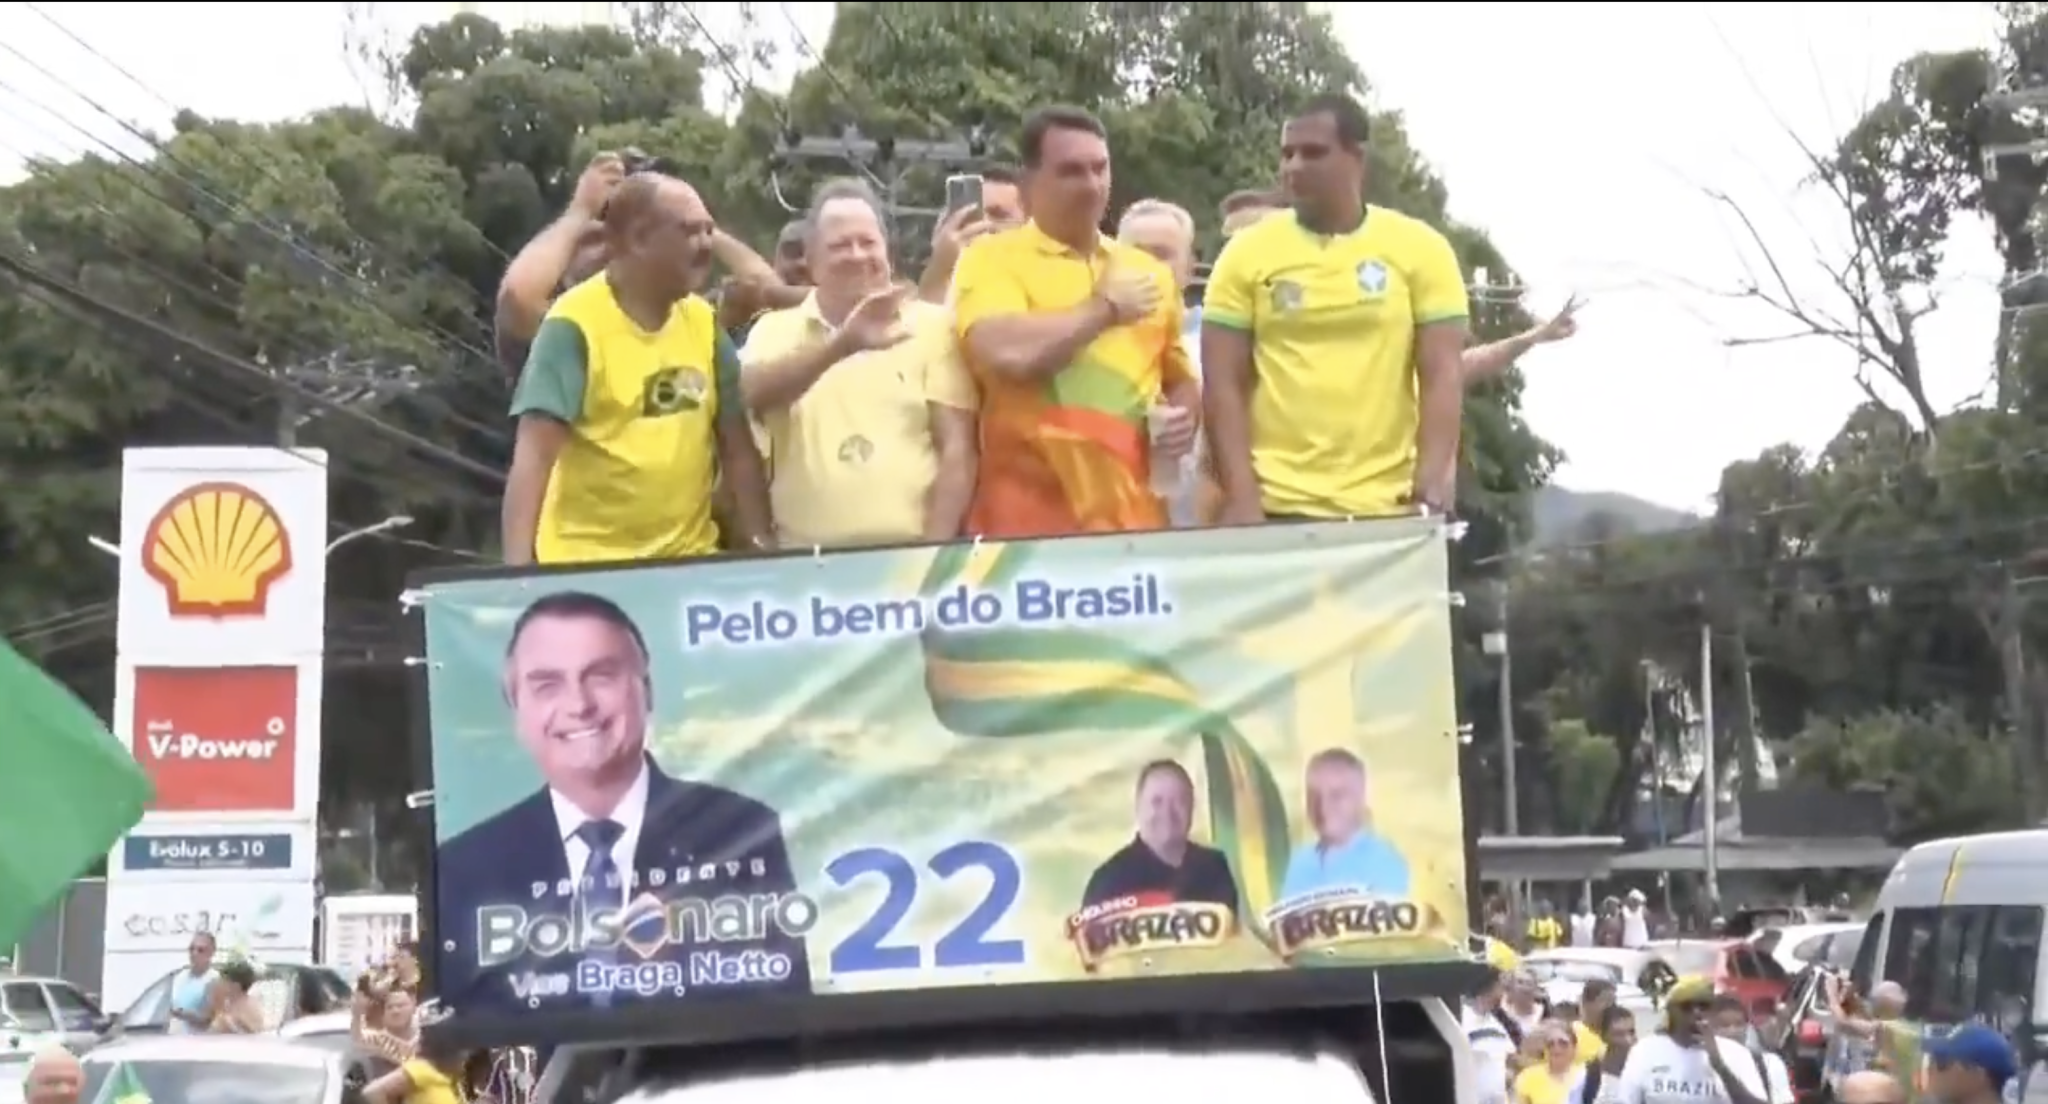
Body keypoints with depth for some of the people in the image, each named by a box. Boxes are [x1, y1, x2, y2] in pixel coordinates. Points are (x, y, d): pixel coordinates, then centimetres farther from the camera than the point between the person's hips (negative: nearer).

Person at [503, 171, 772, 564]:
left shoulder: (703, 321, 4)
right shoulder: (576, 324, -12)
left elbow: (738, 449, 10)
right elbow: (534, 455, -18)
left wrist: (760, 547, 3)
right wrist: (517, 569, -27)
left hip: (691, 558, 5)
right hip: (588, 564, -5)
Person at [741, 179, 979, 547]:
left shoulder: (932, 324, 5)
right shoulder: (776, 330, 7)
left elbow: (956, 448, 2)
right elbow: (748, 392, -14)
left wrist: (935, 552, -7)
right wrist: (842, 343, -27)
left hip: (910, 550, 0)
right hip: (805, 557, 1)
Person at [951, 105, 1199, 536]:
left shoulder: (1149, 271, 17)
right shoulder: (992, 258, 1)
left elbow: (1181, 381, 29)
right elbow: (1007, 353, -19)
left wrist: (1186, 417, 6)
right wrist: (1105, 309, -5)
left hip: (1133, 521, 5)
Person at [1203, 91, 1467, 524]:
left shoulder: (1419, 249, 4)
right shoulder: (1246, 254, 4)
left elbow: (1442, 375, 0)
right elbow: (1224, 385, 1)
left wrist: (1431, 481, -13)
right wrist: (1242, 499, -9)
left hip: (1389, 508, 0)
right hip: (1277, 507, 0)